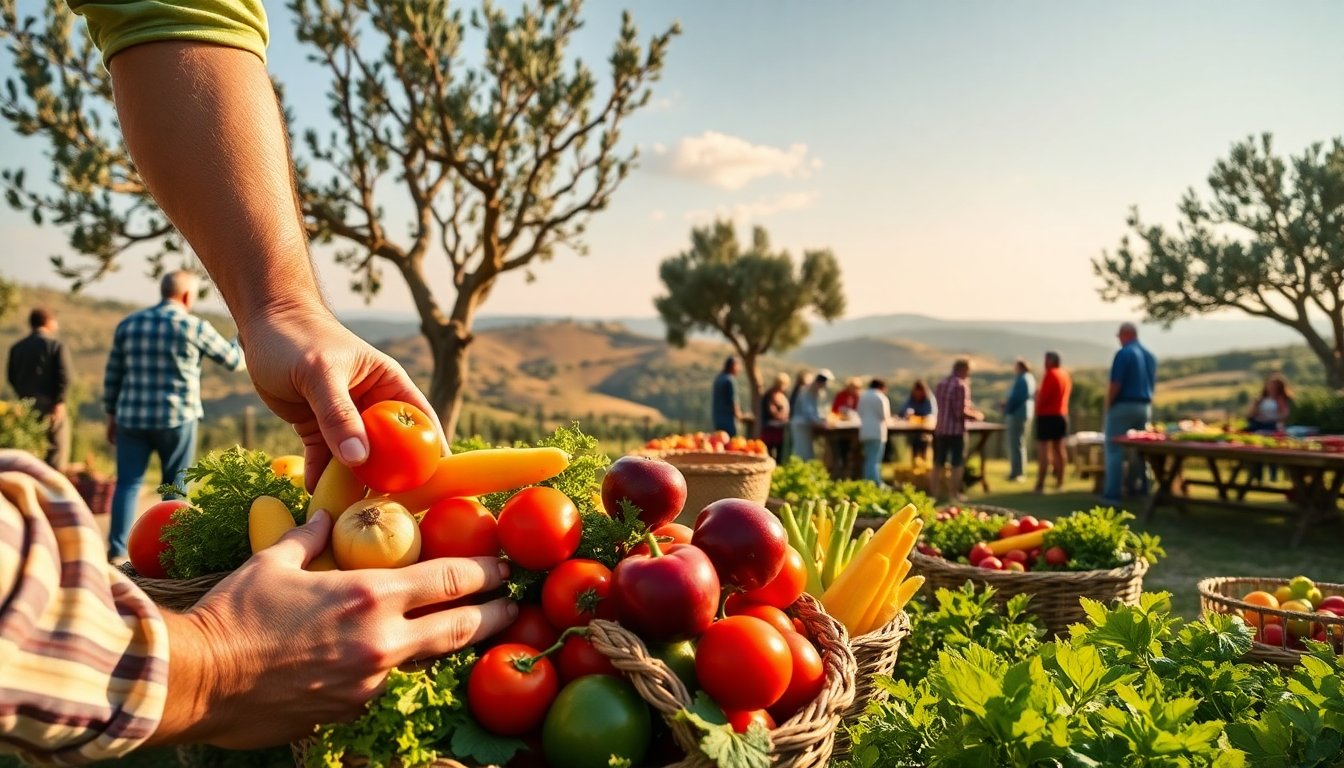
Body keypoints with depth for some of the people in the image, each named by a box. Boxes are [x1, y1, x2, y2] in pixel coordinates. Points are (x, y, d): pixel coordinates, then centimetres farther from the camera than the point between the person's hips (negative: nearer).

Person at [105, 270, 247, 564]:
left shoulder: (128, 324, 9)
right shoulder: (193, 326, -4)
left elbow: (113, 374, 11)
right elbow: (233, 360, 5)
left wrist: (112, 415, 19)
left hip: (132, 418, 3)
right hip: (176, 419, -3)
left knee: (128, 483, 5)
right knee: (175, 486, 6)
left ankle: (117, 551, 0)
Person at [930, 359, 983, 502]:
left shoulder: (940, 384, 8)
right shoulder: (961, 386, -14)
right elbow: (961, 412, -19)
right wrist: (976, 415, 0)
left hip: (939, 429, 7)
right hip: (955, 430, -6)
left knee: (938, 464, 12)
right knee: (957, 464, 5)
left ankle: (934, 493, 14)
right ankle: (954, 493, 8)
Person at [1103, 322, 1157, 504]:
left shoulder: (1124, 354, -13)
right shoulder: (1150, 356, 10)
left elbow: (1115, 385, -17)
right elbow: (1153, 384, 14)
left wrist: (1108, 405, -5)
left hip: (1123, 406, -7)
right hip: (1145, 407, 7)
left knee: (1115, 449, -3)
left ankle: (1113, 493, -6)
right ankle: (1140, 488, 20)